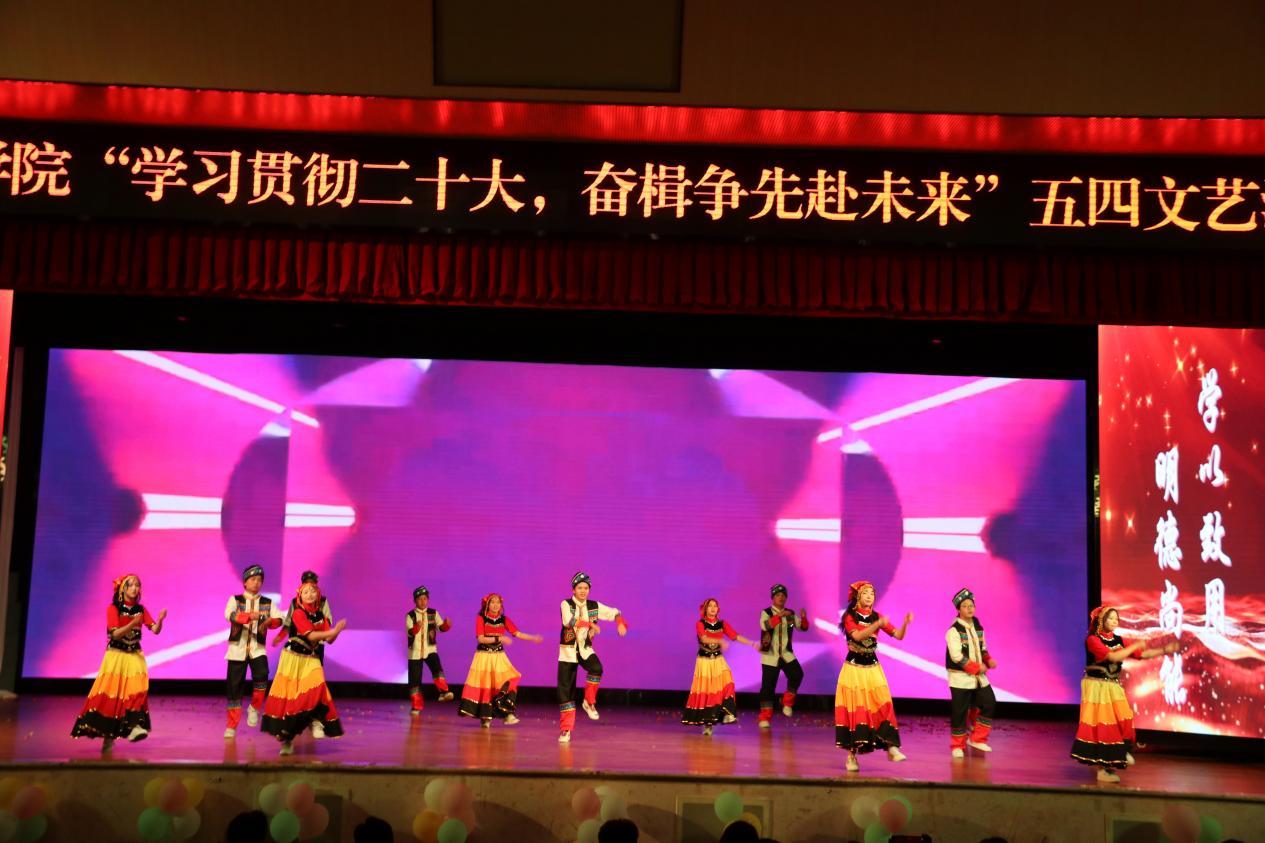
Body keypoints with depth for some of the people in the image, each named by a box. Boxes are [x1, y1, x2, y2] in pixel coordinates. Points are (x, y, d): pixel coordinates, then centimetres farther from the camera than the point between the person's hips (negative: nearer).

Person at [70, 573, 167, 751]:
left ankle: (135, 726, -23)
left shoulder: (141, 610, 6)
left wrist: (160, 620, -25)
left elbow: (155, 630, -4)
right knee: (111, 693, -4)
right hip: (116, 655, -3)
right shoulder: (113, 609, -5)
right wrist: (132, 624, -31)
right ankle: (107, 734, 4)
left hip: (134, 656, 3)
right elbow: (115, 634, -15)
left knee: (136, 690, -14)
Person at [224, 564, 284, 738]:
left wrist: (269, 621, -27)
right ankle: (232, 726, 15)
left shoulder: (268, 603, 10)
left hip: (258, 648, 0)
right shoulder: (235, 599, 5)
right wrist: (250, 615, -32)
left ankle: (254, 708, 0)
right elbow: (230, 615, -17)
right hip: (237, 648, 0)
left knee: (261, 675, -25)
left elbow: (278, 619, -4)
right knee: (234, 686, 2)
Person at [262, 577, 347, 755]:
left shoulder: (321, 615, 7)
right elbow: (310, 635, -20)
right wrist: (332, 631, -23)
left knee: (317, 689, -20)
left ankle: (316, 720, 0)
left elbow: (329, 640, 2)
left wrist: (336, 631, -17)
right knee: (288, 696, -2)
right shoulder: (298, 613, -10)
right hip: (294, 658, -4)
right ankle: (286, 737, 8)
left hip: (312, 660, 4)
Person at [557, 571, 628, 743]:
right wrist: (590, 624, -39)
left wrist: (620, 623, -16)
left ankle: (589, 702, -7)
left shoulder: (594, 606, 1)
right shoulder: (566, 605, -9)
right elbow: (568, 621, -28)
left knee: (596, 669, -30)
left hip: (586, 649, 2)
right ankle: (565, 729, 9)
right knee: (565, 690, -2)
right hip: (567, 651, -2)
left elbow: (614, 612, 6)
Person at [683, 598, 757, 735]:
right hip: (704, 661, -3)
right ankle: (707, 723, 8)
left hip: (718, 660, 3)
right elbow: (704, 638, -24)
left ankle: (727, 714, -24)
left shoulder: (722, 624, 4)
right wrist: (720, 641, -40)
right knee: (704, 690, -1)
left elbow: (735, 636, -3)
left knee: (726, 684, -19)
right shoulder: (700, 624, -7)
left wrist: (752, 643, -14)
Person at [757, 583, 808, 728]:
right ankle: (765, 717, 9)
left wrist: (803, 618, -18)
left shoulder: (790, 614, 8)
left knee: (797, 675, -19)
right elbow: (764, 625, -26)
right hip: (770, 656, -3)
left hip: (787, 654, 3)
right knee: (768, 686, -3)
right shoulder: (766, 613, -5)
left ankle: (787, 702, 4)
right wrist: (779, 615, -39)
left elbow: (803, 628, 3)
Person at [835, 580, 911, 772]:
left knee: (882, 706, -10)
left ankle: (891, 747, -12)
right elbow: (857, 636, -23)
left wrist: (905, 623, -22)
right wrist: (878, 624, -34)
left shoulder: (877, 617, 7)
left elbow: (898, 635, -2)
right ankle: (851, 754, 2)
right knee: (854, 709, -3)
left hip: (873, 668, 3)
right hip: (853, 668, -3)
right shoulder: (849, 617, -4)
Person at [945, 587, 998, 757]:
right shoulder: (954, 630, -13)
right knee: (960, 712, -1)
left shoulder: (978, 628, 9)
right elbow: (956, 656, -19)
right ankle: (958, 746, 14)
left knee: (989, 704, 1)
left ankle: (977, 739, 16)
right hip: (961, 678, -6)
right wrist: (977, 667, -20)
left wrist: (988, 660, -2)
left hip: (979, 677, 6)